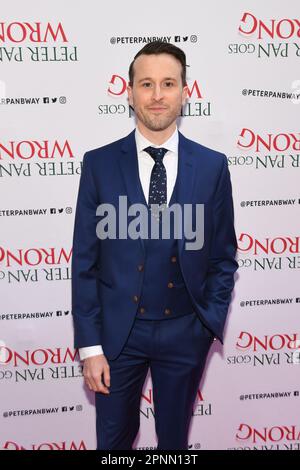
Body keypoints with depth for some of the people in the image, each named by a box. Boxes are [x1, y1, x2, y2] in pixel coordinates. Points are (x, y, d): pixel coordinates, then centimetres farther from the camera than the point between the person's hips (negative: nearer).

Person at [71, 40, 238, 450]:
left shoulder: (212, 166, -4)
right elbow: (85, 261, -5)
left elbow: (223, 257, 3)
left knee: (175, 438, 21)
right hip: (118, 330, 0)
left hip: (185, 332, 1)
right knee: (113, 439, 17)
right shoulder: (99, 163, -6)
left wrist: (210, 323, -4)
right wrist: (90, 346, -7)